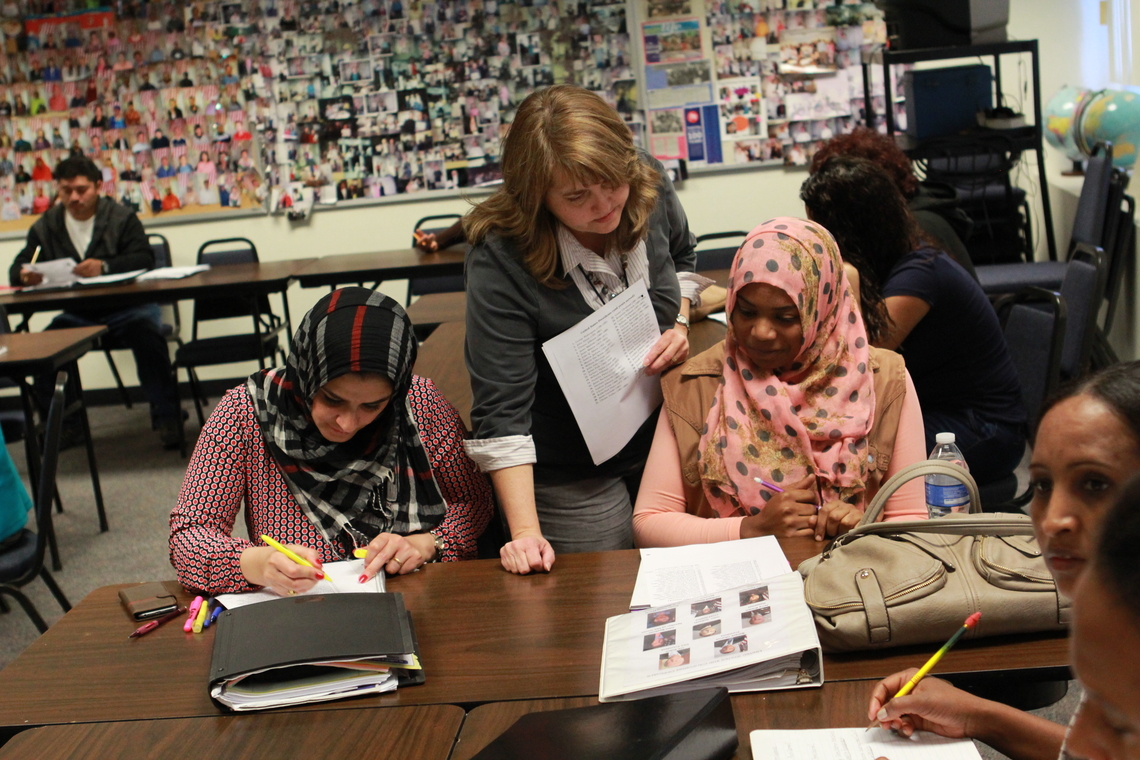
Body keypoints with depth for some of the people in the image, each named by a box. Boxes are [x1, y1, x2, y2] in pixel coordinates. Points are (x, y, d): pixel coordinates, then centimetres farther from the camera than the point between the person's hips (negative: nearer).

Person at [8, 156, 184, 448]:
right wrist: (26, 275, -18)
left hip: (126, 306, -3)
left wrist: (105, 266, -29)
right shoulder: (46, 226, 12)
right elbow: (16, 271, 8)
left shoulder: (122, 218, 3)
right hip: (78, 315, 3)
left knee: (147, 334, -33)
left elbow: (144, 259, -11)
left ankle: (167, 417, -23)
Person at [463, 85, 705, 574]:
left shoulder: (650, 190, -13)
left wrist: (681, 322, -5)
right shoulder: (499, 261, -28)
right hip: (570, 476, -5)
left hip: (664, 442, 5)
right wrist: (525, 533, -34)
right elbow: (502, 409, -28)